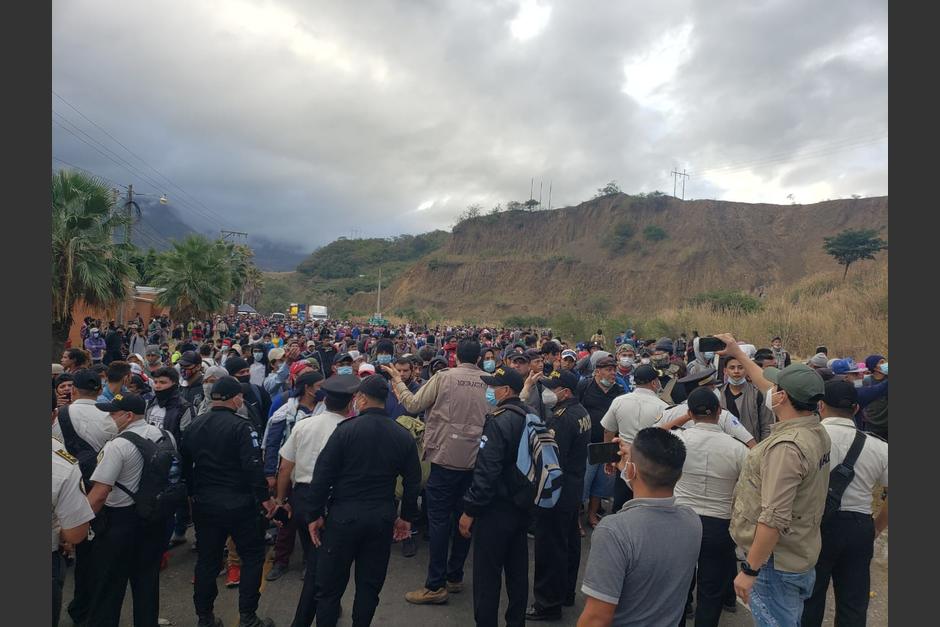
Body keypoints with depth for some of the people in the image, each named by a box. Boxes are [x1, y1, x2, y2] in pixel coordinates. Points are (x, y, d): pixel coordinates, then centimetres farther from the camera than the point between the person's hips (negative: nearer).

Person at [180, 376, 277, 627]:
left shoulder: (194, 426, 3)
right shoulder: (241, 426, -17)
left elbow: (185, 465, 12)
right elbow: (254, 466, -21)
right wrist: (265, 497, -11)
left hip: (204, 503, 6)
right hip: (239, 503, -6)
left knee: (207, 559, 17)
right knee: (252, 556, 8)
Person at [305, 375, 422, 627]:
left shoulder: (346, 430, -11)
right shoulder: (403, 436, 0)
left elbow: (323, 474, -10)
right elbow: (412, 481, 5)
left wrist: (315, 514, 0)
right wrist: (407, 517, 16)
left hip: (344, 516, -3)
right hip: (382, 518, 3)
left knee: (329, 586, 11)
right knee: (370, 586, 15)